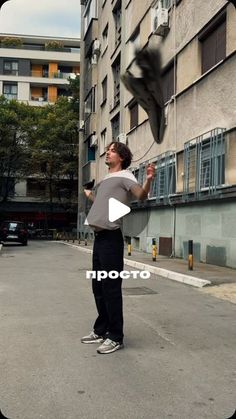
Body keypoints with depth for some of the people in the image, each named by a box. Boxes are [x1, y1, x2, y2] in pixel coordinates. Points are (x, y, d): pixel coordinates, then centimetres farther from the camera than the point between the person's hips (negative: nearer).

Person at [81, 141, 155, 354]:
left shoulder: (125, 176, -4)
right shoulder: (105, 180, 21)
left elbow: (141, 195, -23)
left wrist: (149, 180, -42)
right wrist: (90, 195, 47)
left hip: (111, 237, -9)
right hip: (99, 237, 9)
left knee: (111, 288, -6)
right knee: (98, 287, 15)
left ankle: (116, 337, 4)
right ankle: (101, 330, 27)